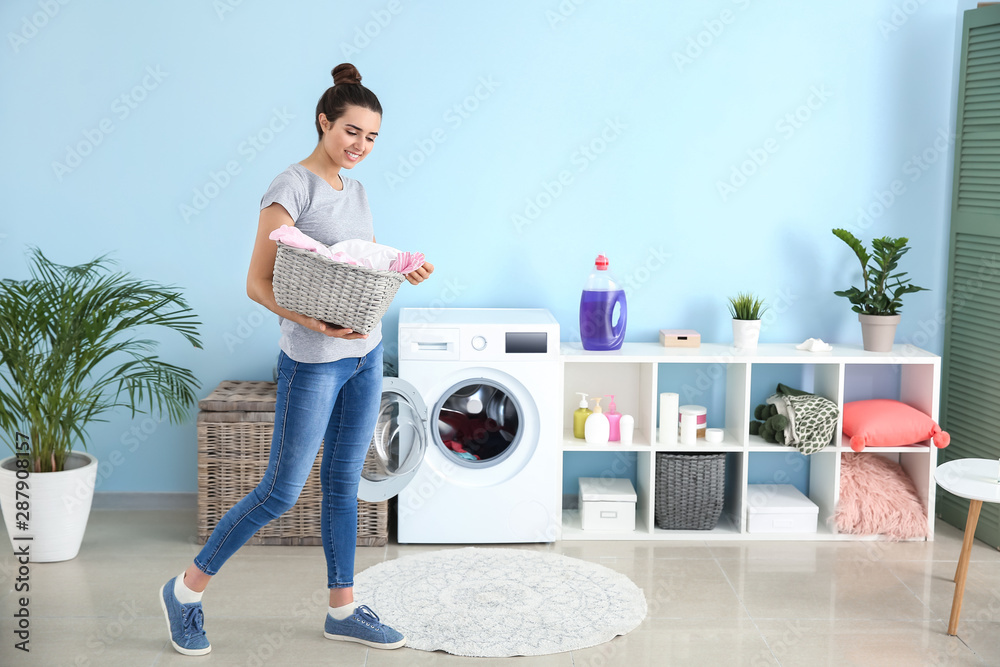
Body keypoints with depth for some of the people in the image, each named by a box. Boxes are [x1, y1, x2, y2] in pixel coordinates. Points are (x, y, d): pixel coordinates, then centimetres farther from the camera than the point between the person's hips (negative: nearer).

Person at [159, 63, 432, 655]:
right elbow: (258, 283, -17)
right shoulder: (291, 188, -13)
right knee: (282, 491, -1)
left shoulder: (356, 191, 10)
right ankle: (188, 589, 17)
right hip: (313, 361, -7)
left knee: (344, 485, 14)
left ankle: (343, 608, 25)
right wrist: (313, 321, -30)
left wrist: (403, 271, -1)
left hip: (366, 354, 7)